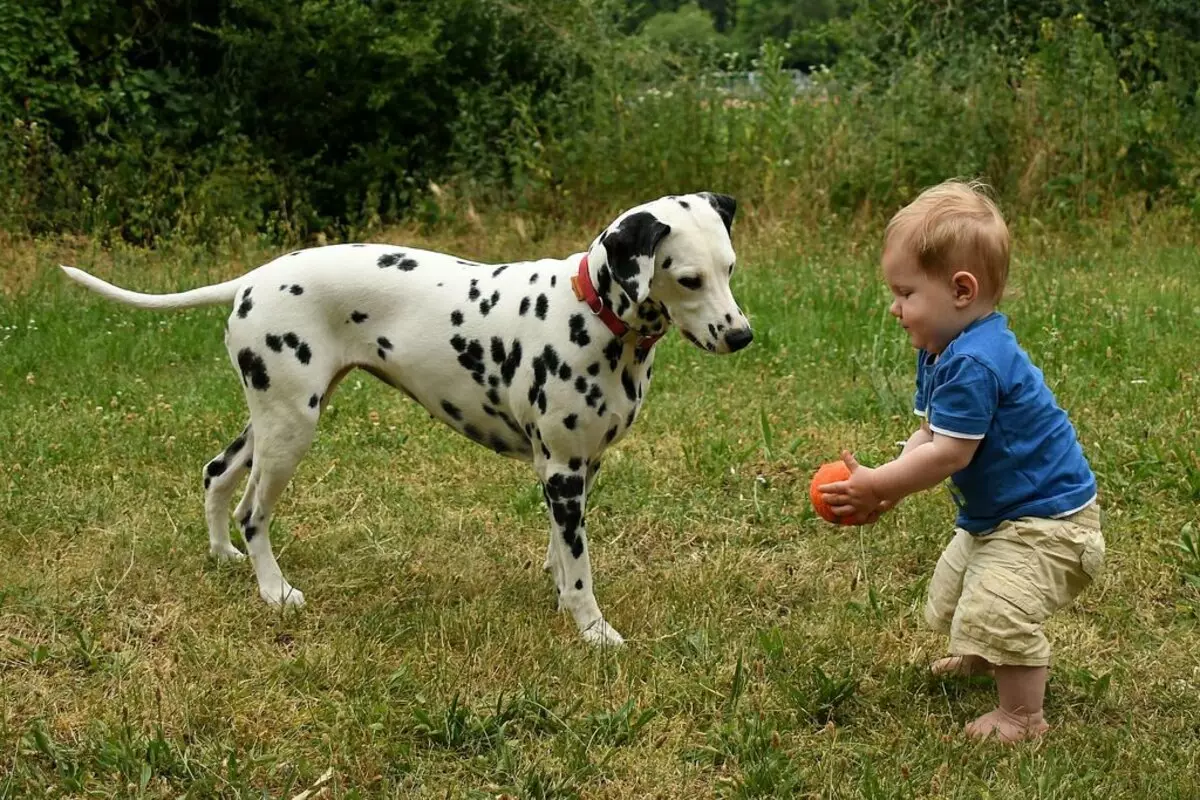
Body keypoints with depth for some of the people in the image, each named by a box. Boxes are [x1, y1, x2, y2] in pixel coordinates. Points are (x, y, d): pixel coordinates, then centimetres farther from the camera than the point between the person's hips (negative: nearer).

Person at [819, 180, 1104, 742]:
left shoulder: (974, 364, -32)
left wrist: (877, 487, -22)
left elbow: (948, 454, -31)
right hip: (993, 515, 11)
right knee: (953, 591, 28)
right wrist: (885, 487, -11)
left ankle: (1022, 714, -4)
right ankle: (985, 659, 55)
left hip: (1044, 520, -11)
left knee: (995, 610, -21)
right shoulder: (943, 352, 2)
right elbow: (927, 435, 3)